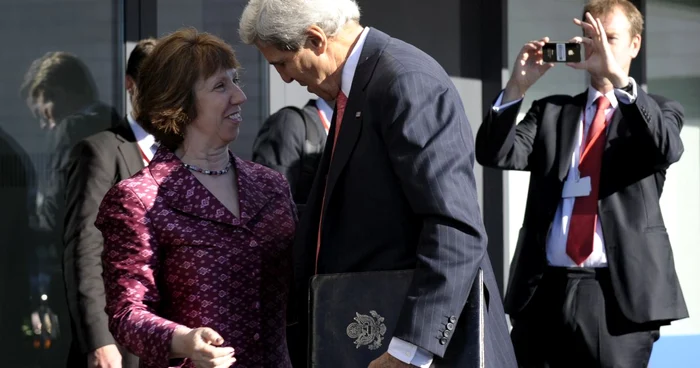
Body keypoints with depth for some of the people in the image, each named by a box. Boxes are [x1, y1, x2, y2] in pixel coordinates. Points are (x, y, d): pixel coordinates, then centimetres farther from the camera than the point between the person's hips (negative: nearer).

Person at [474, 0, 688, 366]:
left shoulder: (657, 111, 10)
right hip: (544, 289, 3)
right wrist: (517, 87, -9)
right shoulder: (551, 111, 18)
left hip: (618, 292, -3)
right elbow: (496, 155, 4)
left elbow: (666, 149, -15)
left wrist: (617, 77, -23)